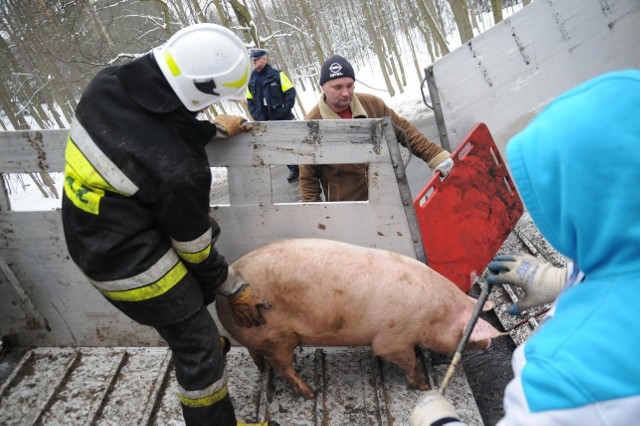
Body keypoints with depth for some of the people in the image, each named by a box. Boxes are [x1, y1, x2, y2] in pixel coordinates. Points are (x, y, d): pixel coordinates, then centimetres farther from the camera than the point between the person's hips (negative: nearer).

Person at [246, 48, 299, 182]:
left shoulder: (277, 75, -5)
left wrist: (284, 111, -17)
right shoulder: (252, 80, 8)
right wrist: (258, 117, -2)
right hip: (266, 122, 4)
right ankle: (294, 169, 22)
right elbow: (250, 102, 11)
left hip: (283, 119, -4)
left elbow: (290, 93, -8)